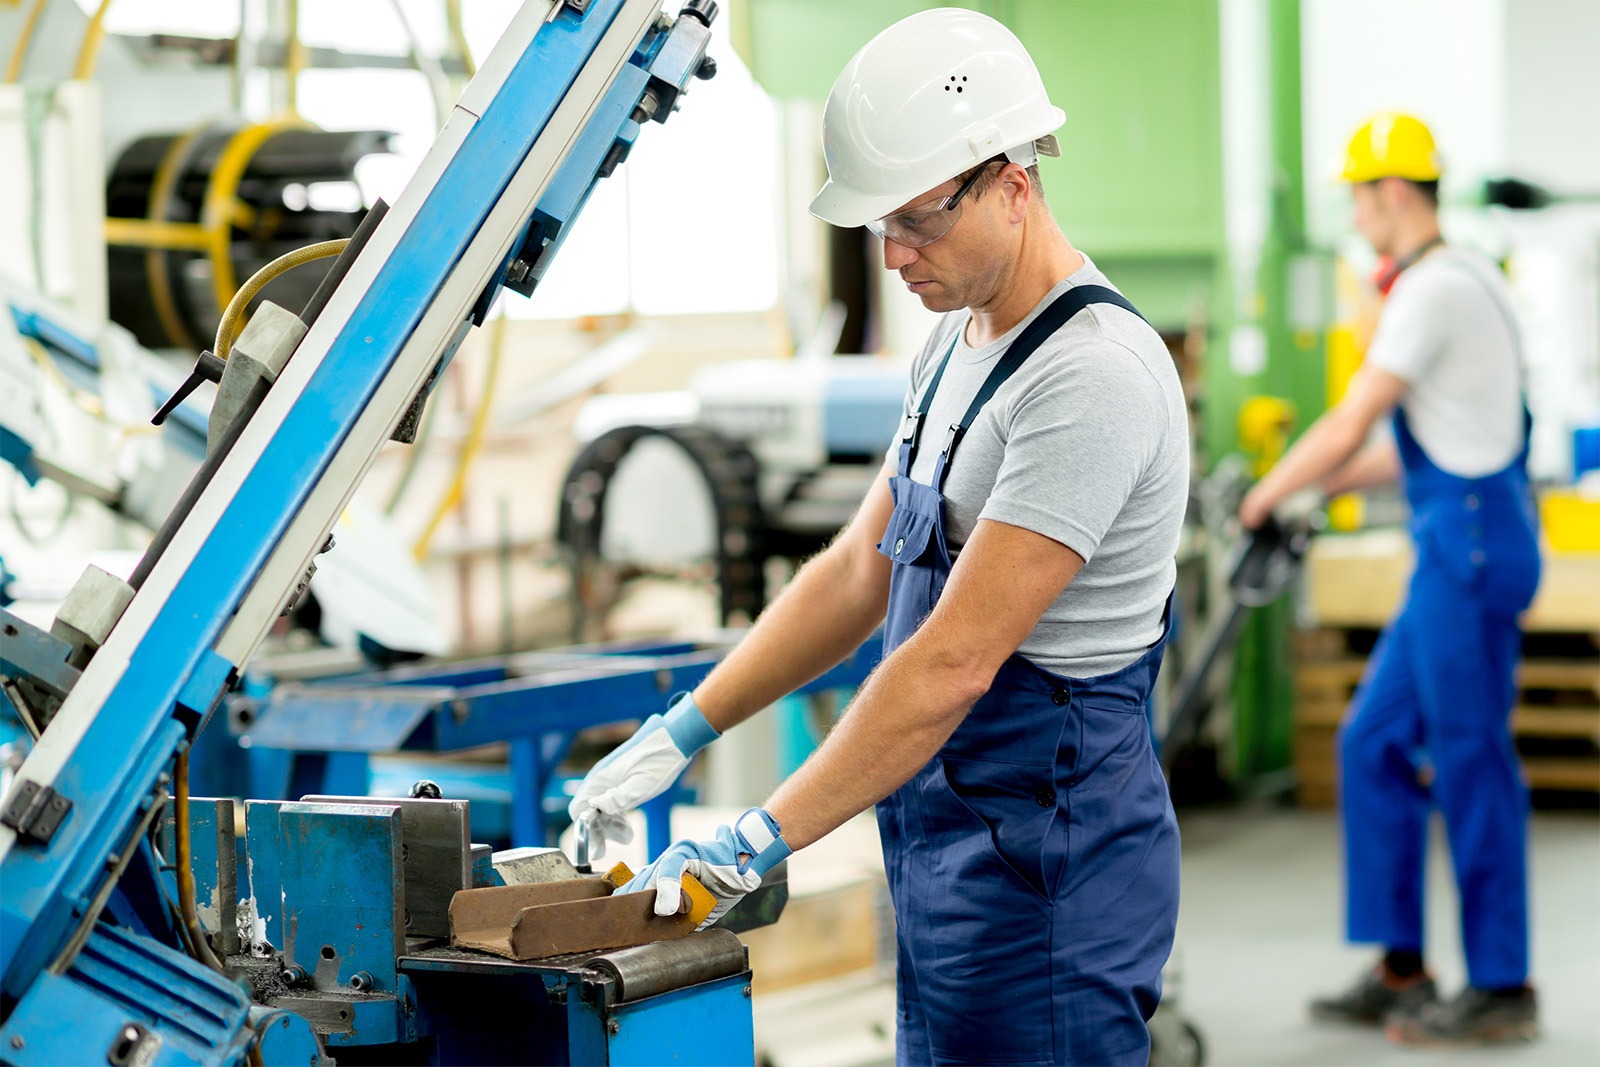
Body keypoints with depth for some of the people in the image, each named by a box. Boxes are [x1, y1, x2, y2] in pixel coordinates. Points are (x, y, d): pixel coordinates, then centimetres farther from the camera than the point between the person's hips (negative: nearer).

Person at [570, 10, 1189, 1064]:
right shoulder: (958, 343, 12)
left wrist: (758, 842, -20)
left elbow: (954, 661, -24)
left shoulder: (1092, 374, -20)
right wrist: (679, 733, 11)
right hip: (947, 855, 9)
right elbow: (861, 571, 18)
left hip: (1044, 862, -9)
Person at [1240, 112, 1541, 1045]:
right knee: (1376, 743, 12)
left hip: (1472, 545, -10)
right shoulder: (1463, 278, 16)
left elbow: (1348, 429, -15)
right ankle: (1401, 970, 16)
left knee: (1471, 761, -3)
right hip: (1458, 545, 10)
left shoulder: (1434, 290, -15)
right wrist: (1315, 486, 21)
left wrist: (1268, 495, 0)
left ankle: (1501, 987, 5)